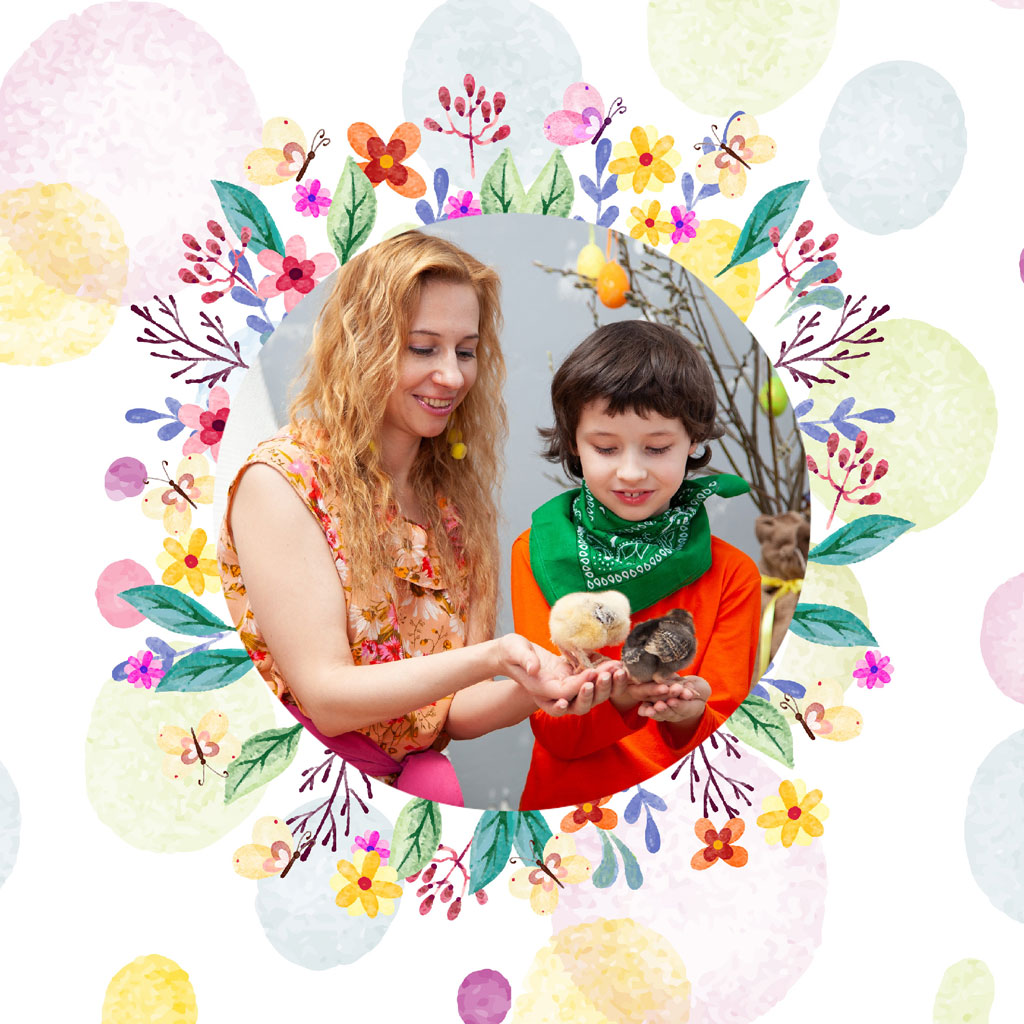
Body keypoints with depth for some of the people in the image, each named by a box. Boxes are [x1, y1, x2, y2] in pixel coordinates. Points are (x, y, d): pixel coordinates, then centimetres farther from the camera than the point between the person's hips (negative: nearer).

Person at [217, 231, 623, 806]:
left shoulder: (456, 491, 7)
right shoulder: (279, 482, -11)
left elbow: (448, 710, 3)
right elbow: (325, 698, -16)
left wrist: (534, 694, -19)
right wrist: (491, 660, -29)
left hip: (422, 781, 4)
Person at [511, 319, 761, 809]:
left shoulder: (732, 574, 1)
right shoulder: (537, 553, 1)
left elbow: (722, 742, -2)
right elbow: (552, 730, -4)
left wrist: (688, 717, -23)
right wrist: (616, 703, -23)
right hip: (563, 805, 0)